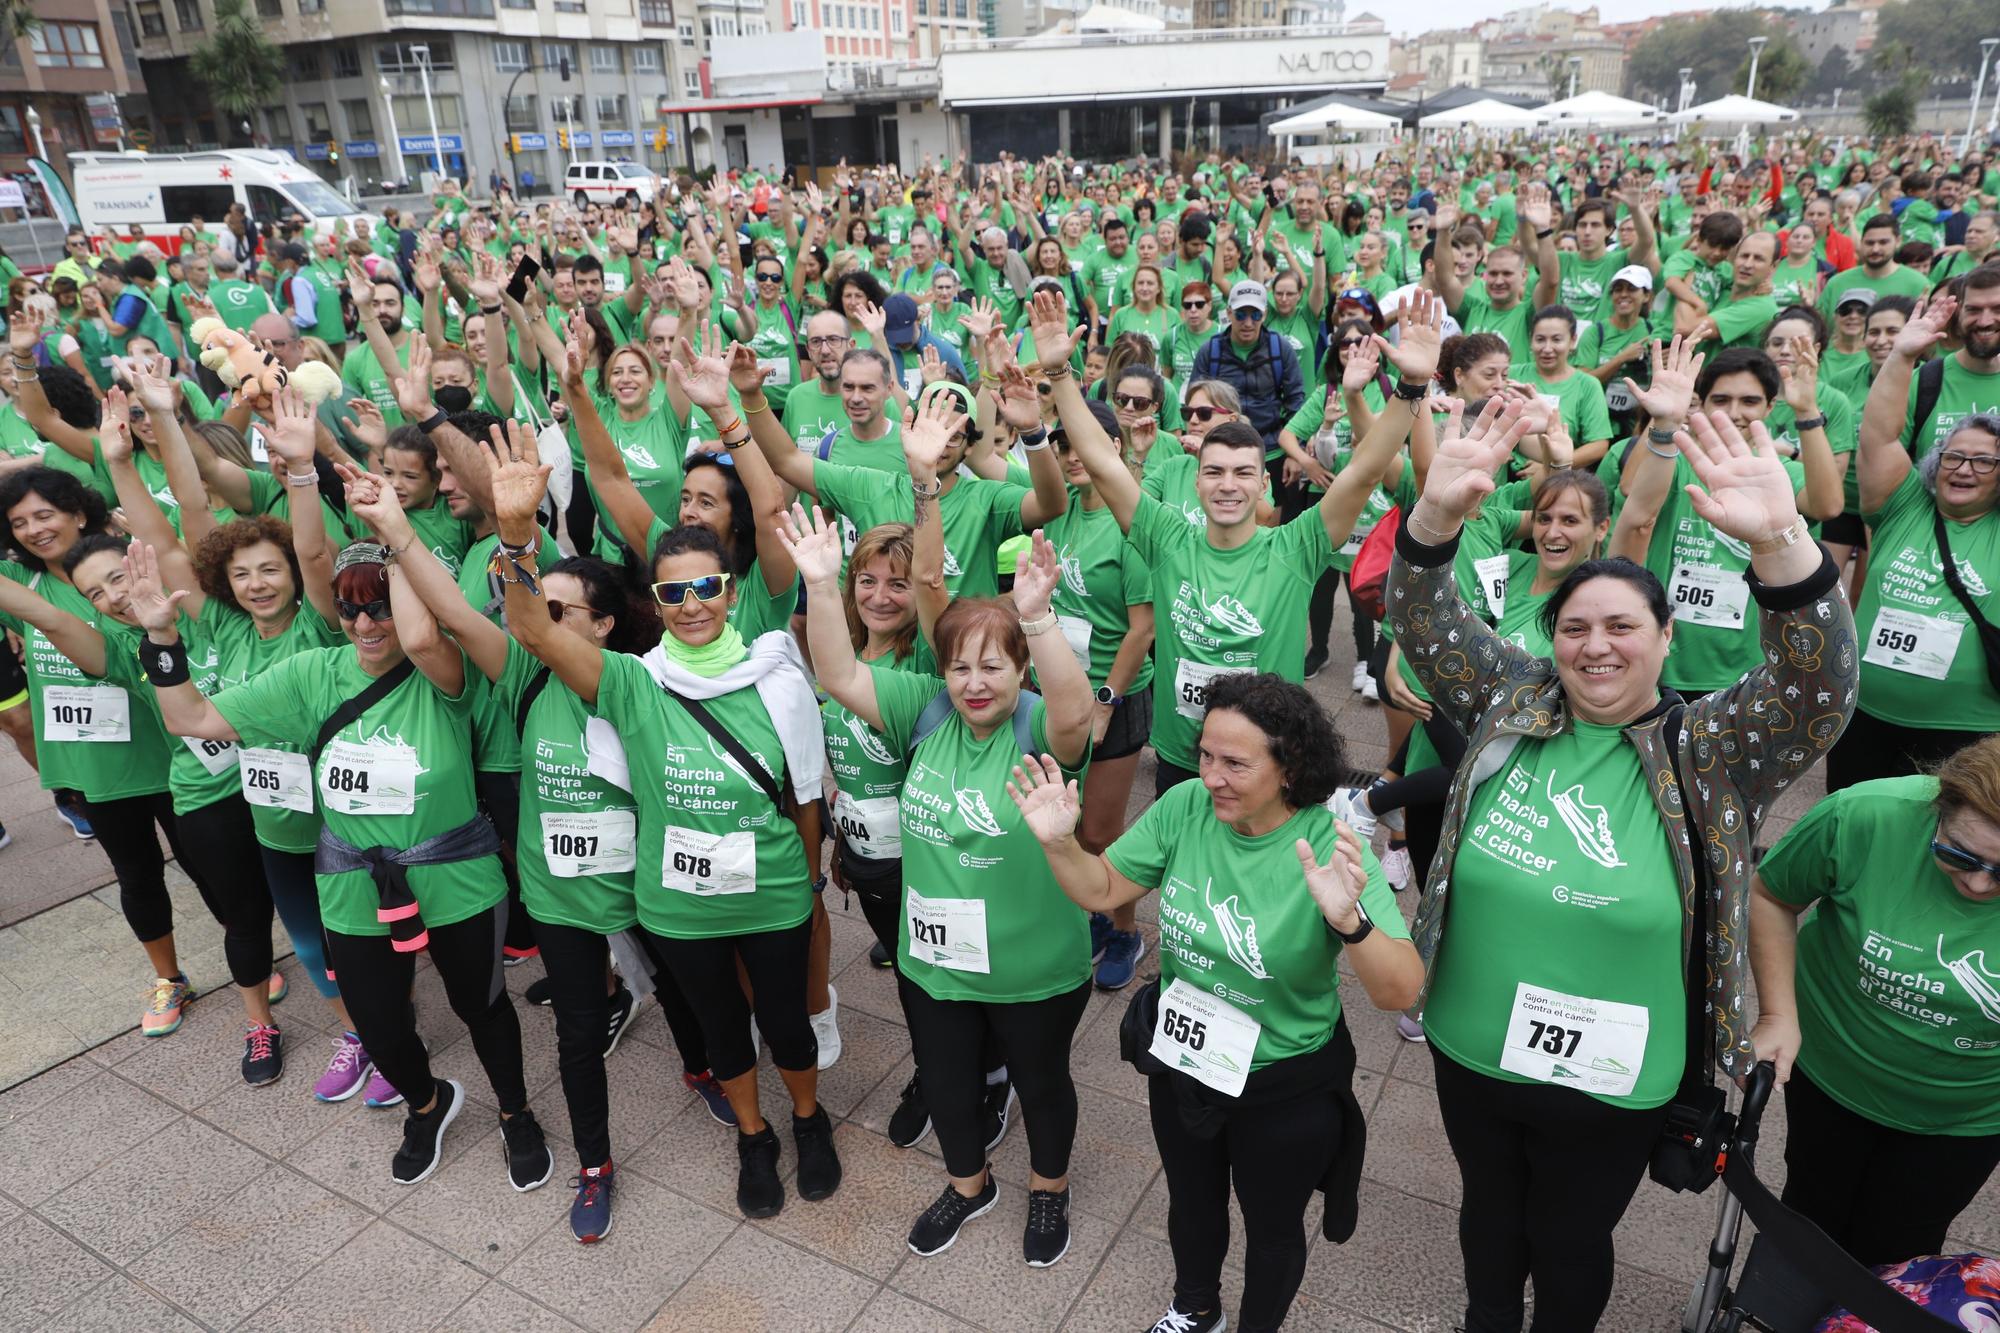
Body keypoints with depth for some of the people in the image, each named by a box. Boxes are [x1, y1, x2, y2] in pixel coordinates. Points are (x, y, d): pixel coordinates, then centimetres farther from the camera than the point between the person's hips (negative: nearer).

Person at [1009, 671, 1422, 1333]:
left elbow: (1400, 992, -33)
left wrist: (1348, 920, -52)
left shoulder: (1329, 849, -29)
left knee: (1272, 1227, 25)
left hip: (1285, 1092, -4)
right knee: (1191, 1201, 31)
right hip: (1181, 1061, 4)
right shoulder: (1186, 807, -18)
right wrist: (1060, 842, -27)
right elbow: (1103, 888, -7)